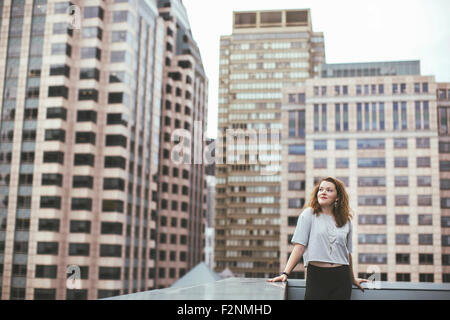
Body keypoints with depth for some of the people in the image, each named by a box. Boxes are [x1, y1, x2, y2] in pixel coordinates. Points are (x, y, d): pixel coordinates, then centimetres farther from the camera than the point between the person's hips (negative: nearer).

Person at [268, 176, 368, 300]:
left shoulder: (345, 221, 11)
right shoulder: (308, 214, 2)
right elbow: (299, 246, -4)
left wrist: (352, 279, 25)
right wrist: (285, 273, -12)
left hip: (341, 277, 3)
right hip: (316, 275, -3)